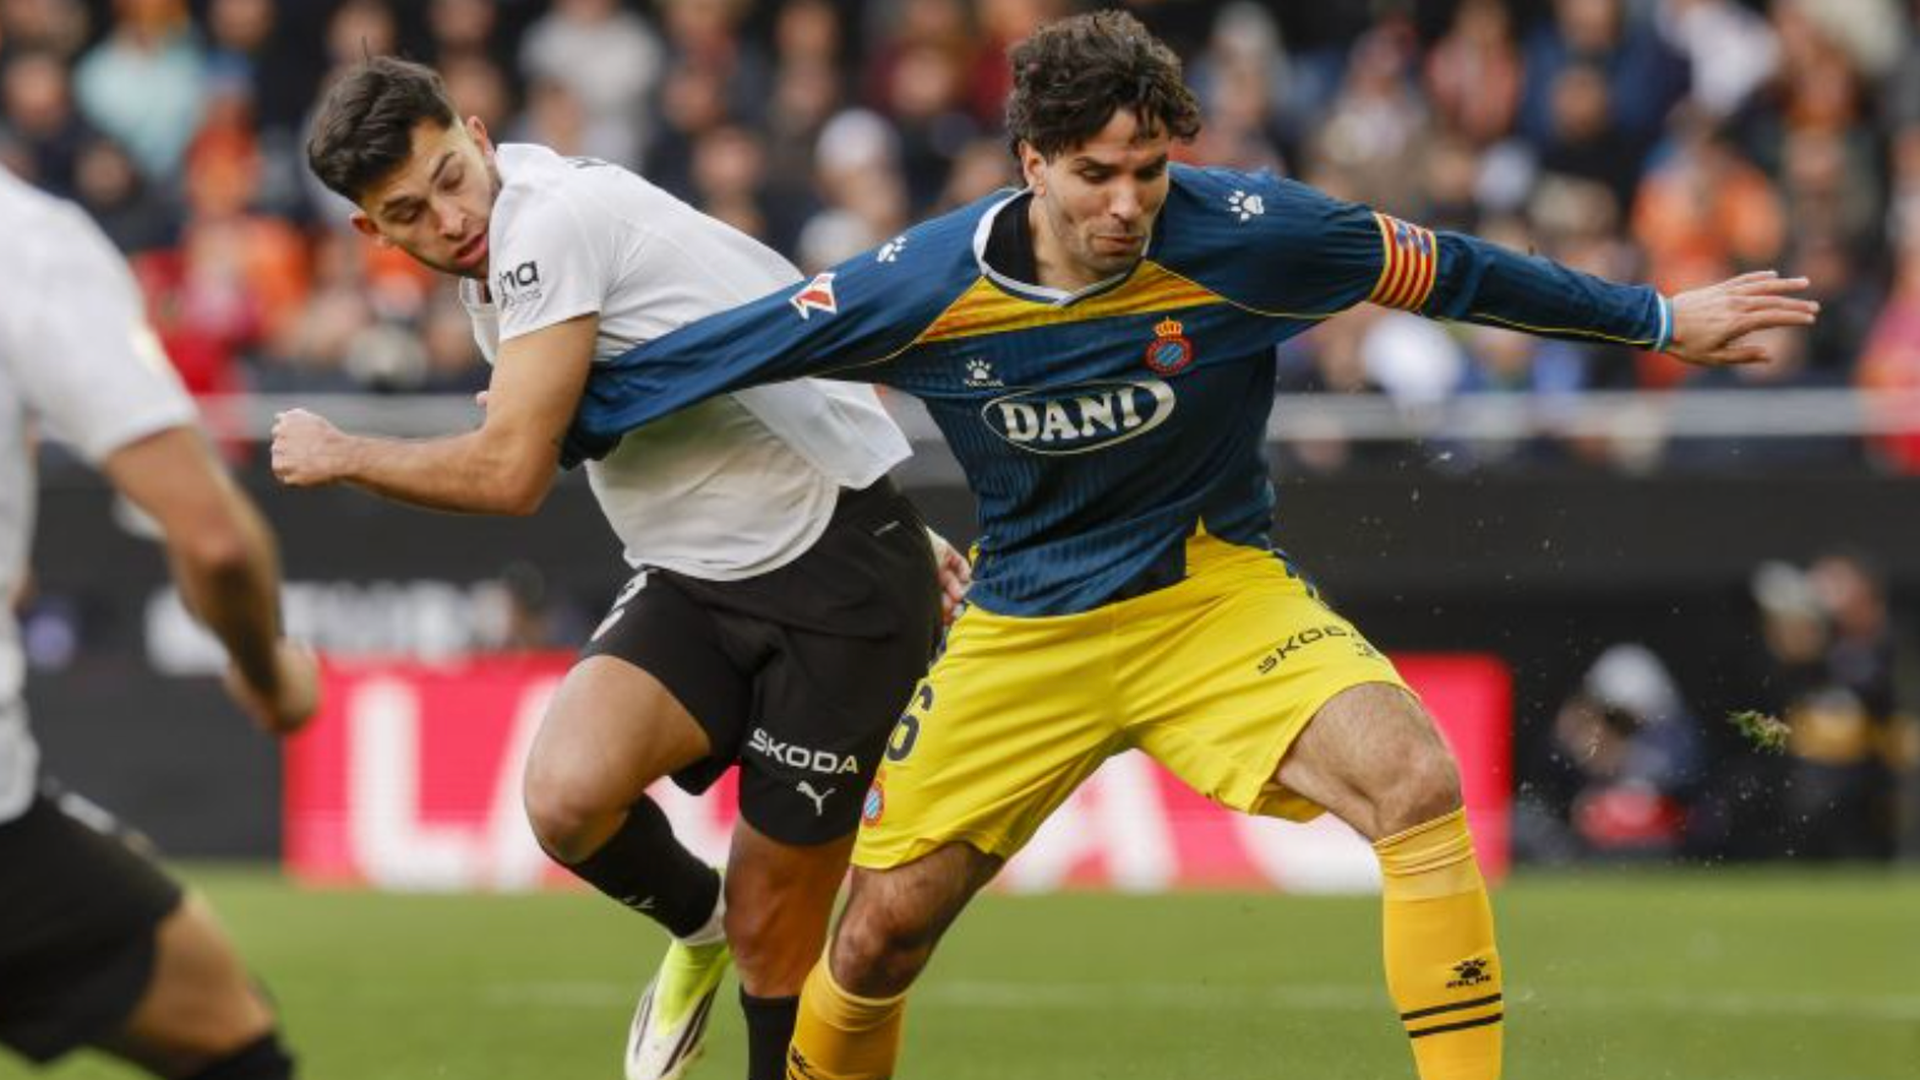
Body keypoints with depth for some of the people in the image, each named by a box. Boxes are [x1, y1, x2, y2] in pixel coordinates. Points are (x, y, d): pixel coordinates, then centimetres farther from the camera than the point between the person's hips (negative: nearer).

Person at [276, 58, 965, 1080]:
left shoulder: (552, 218, -19)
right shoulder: (496, 268, 9)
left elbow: (509, 473, -20)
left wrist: (336, 454, -4)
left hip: (839, 568, -7)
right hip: (695, 576, 7)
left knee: (773, 941, -5)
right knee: (567, 793, -20)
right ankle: (696, 922, 11)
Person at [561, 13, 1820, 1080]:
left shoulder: (1242, 236, -19)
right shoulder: (926, 285, -17)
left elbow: (1446, 271, -6)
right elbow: (730, 350, -4)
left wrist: (1659, 320, 2)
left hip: (1216, 591, -1)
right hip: (1025, 631, 1)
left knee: (1418, 782, -28)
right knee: (882, 930, 2)